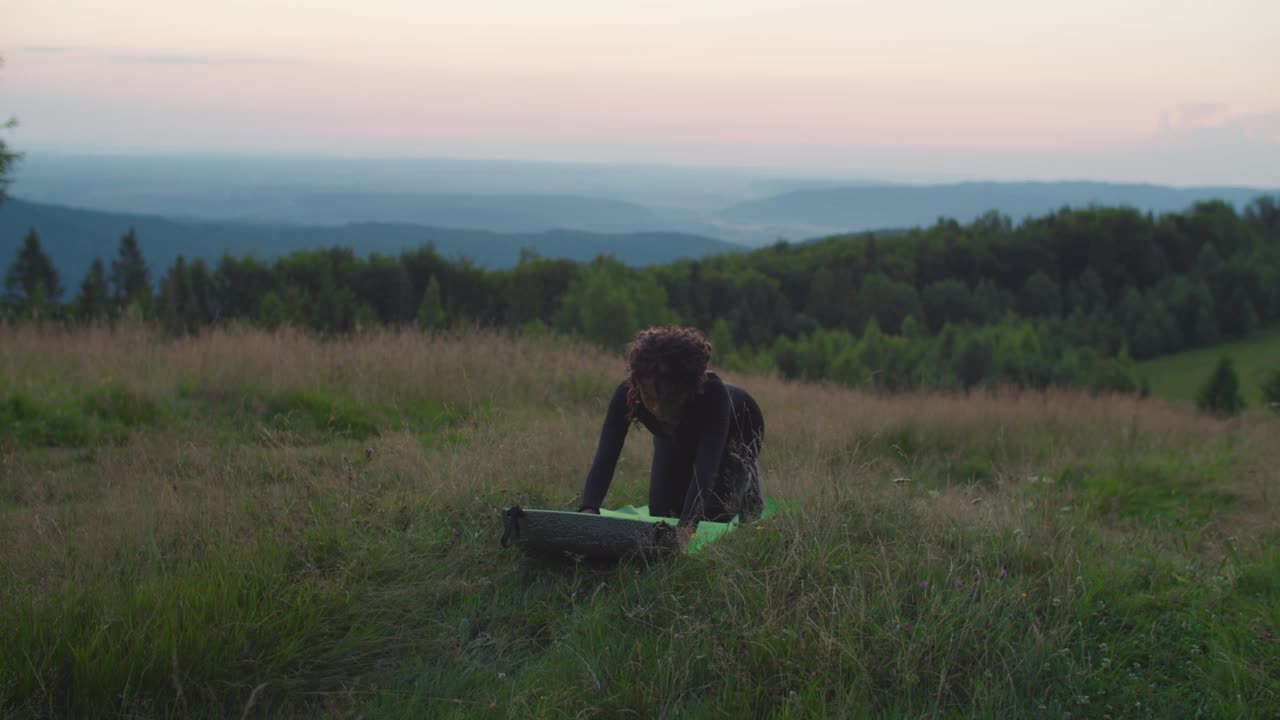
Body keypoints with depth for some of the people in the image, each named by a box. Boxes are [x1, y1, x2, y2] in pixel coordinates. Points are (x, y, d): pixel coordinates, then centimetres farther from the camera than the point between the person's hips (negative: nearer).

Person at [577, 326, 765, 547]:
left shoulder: (714, 393, -47)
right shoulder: (627, 395, -39)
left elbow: (705, 468, -53)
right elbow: (604, 459, -46)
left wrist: (685, 526, -67)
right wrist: (588, 509, -64)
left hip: (737, 431, -3)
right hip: (677, 438, 3)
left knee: (715, 516, -11)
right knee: (662, 516, -1)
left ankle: (747, 478, 22)